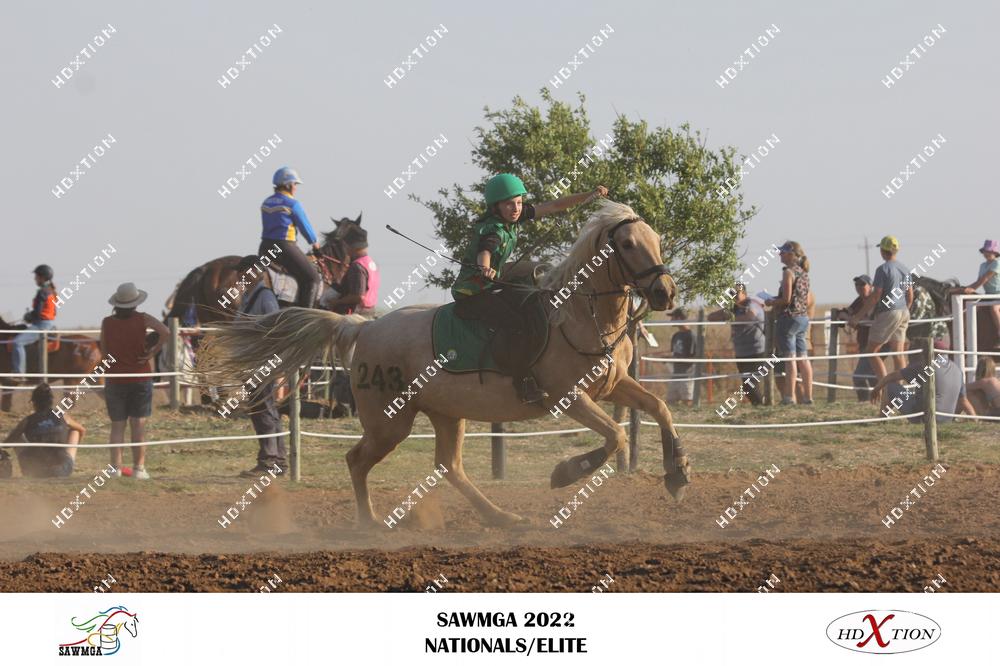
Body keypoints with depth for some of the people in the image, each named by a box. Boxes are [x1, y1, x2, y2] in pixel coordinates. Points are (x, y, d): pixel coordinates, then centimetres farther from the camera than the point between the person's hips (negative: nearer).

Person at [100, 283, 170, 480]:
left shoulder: (107, 322, -4)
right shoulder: (142, 319, -7)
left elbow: (104, 350, 2)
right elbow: (165, 333, -20)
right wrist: (153, 351, -10)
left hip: (115, 380, 1)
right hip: (140, 379, -1)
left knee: (117, 425, 9)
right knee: (139, 424, 5)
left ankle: (115, 466, 4)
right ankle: (138, 467, 3)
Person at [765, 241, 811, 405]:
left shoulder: (788, 272, -12)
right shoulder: (804, 273, 12)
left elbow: (786, 299, -19)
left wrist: (771, 302, -2)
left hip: (789, 317, -8)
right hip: (803, 318, 8)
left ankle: (790, 396, -12)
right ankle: (808, 396, 12)